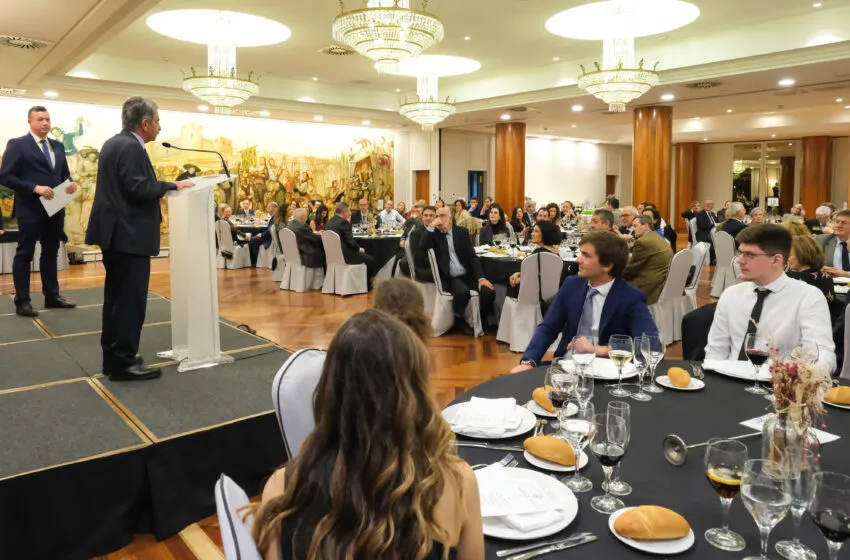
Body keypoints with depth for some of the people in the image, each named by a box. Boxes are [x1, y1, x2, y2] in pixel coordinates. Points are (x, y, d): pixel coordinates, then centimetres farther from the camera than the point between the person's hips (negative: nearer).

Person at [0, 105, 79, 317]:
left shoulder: (58, 146, 12)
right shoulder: (17, 145, -6)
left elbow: (64, 173, 17)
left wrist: (70, 183, -6)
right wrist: (35, 188, -22)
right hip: (30, 209, -6)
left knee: (51, 253, 14)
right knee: (24, 254, 3)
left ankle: (52, 296, 24)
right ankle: (22, 301, 9)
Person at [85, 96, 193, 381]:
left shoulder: (114, 143, 16)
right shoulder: (131, 147, -16)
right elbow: (138, 188, -23)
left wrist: (164, 186, 17)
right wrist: (172, 186, -13)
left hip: (116, 232, 11)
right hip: (129, 235, -11)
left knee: (117, 297, 15)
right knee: (130, 300, -5)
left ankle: (113, 357, 23)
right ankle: (123, 362, 0)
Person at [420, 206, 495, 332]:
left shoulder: (462, 231, 10)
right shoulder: (434, 234, 7)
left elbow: (472, 256, 4)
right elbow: (422, 247, -13)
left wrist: (481, 278, -8)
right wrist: (431, 227, -12)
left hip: (468, 275, 3)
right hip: (450, 278, -3)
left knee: (489, 292, -21)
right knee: (463, 292, -35)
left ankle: (482, 321, 8)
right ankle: (459, 321, -6)